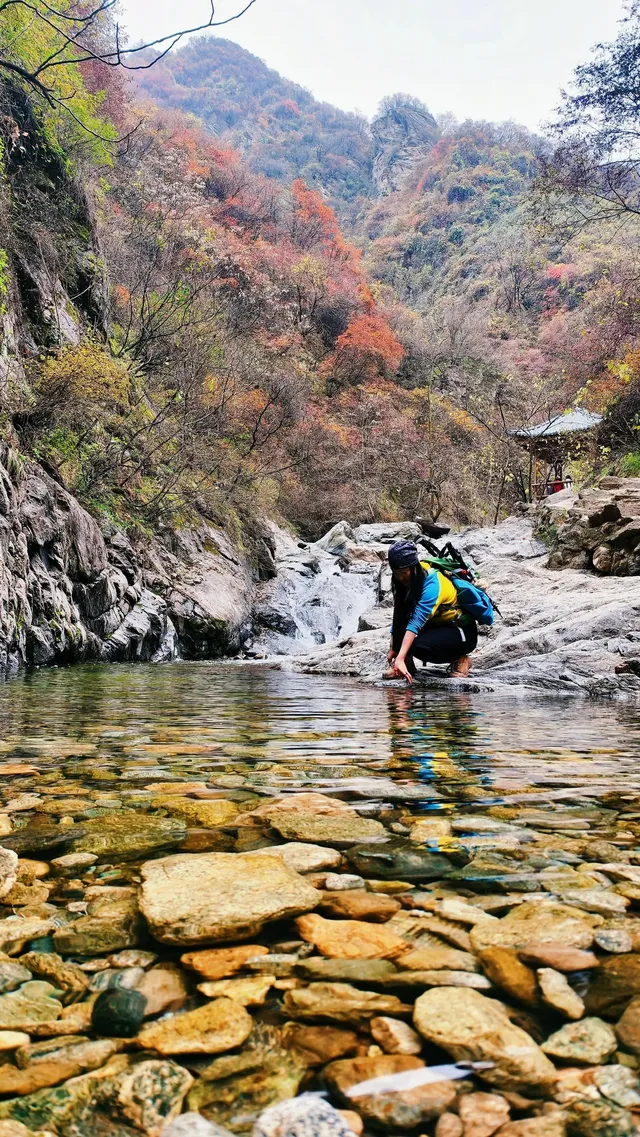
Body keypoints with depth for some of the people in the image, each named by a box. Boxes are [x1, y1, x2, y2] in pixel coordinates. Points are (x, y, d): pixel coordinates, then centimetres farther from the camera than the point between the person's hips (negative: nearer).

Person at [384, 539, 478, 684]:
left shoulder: (432, 584, -29)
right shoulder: (410, 580, -6)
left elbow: (416, 623, -39)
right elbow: (398, 619, -5)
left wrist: (400, 658, -46)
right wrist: (393, 649, -12)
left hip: (464, 633, -7)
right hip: (437, 624, 7)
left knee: (418, 646, -32)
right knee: (401, 616, -18)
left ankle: (460, 659, -5)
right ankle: (406, 666, -8)